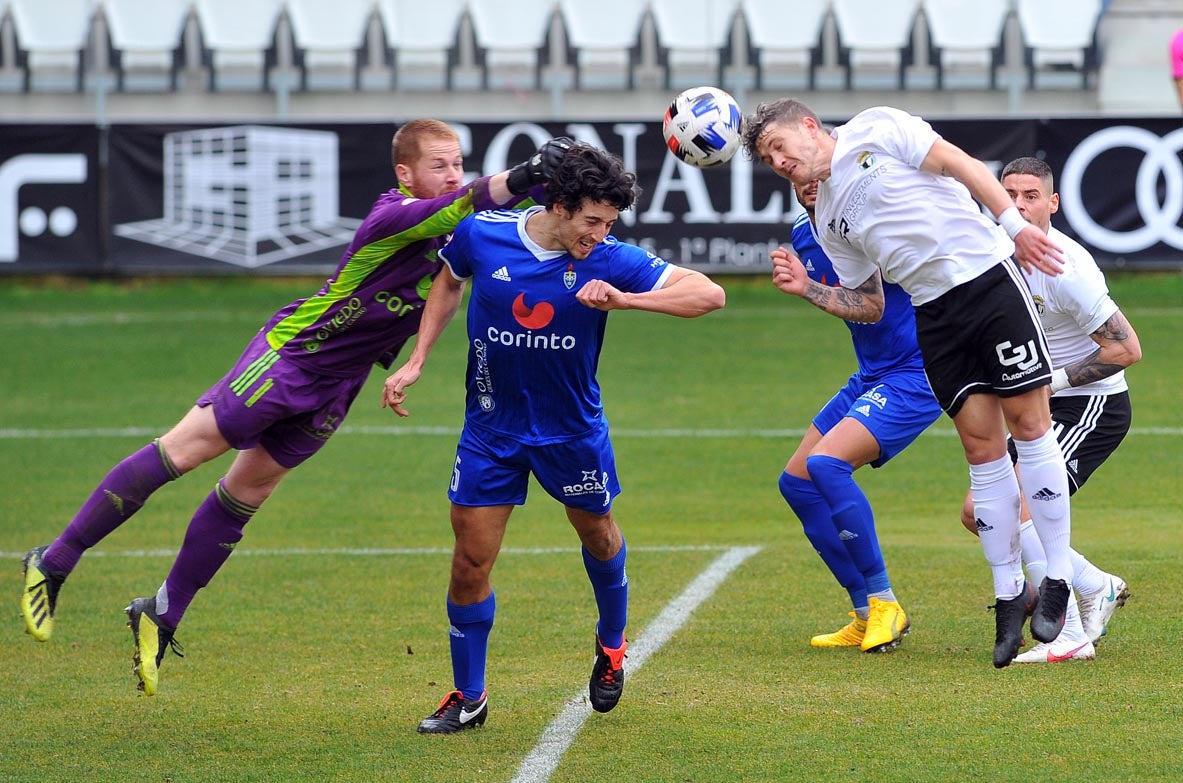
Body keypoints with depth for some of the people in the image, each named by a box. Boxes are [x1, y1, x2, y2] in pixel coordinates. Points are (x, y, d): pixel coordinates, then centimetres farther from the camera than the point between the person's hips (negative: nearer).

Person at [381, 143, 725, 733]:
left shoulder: (610, 261, -19)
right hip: (491, 426, 0)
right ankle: (468, 697, 14)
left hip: (573, 429, 0)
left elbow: (709, 294, -22)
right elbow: (449, 284, 9)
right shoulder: (481, 236, -15)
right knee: (470, 561, -2)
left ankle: (612, 645, 48)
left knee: (598, 536, 19)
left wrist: (623, 299, -34)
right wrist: (415, 363, 4)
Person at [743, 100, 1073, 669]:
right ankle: (1009, 596, 4)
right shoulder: (829, 220, 17)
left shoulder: (875, 131, 2)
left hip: (987, 276, -5)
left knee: (1028, 424, -5)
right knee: (982, 448, 1)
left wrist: (1016, 223, -15)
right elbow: (869, 306, 19)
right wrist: (807, 290, 5)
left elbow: (960, 164, -5)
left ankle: (1058, 580, -1)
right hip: (934, 315, 6)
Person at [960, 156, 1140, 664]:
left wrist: (1054, 380, -20)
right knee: (978, 513, 4)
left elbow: (1127, 348, -21)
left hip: (1093, 405, -9)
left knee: (1015, 505, -24)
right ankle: (1097, 588, 17)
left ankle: (1071, 636, -18)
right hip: (1045, 409, 9)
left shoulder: (1066, 268, -22)